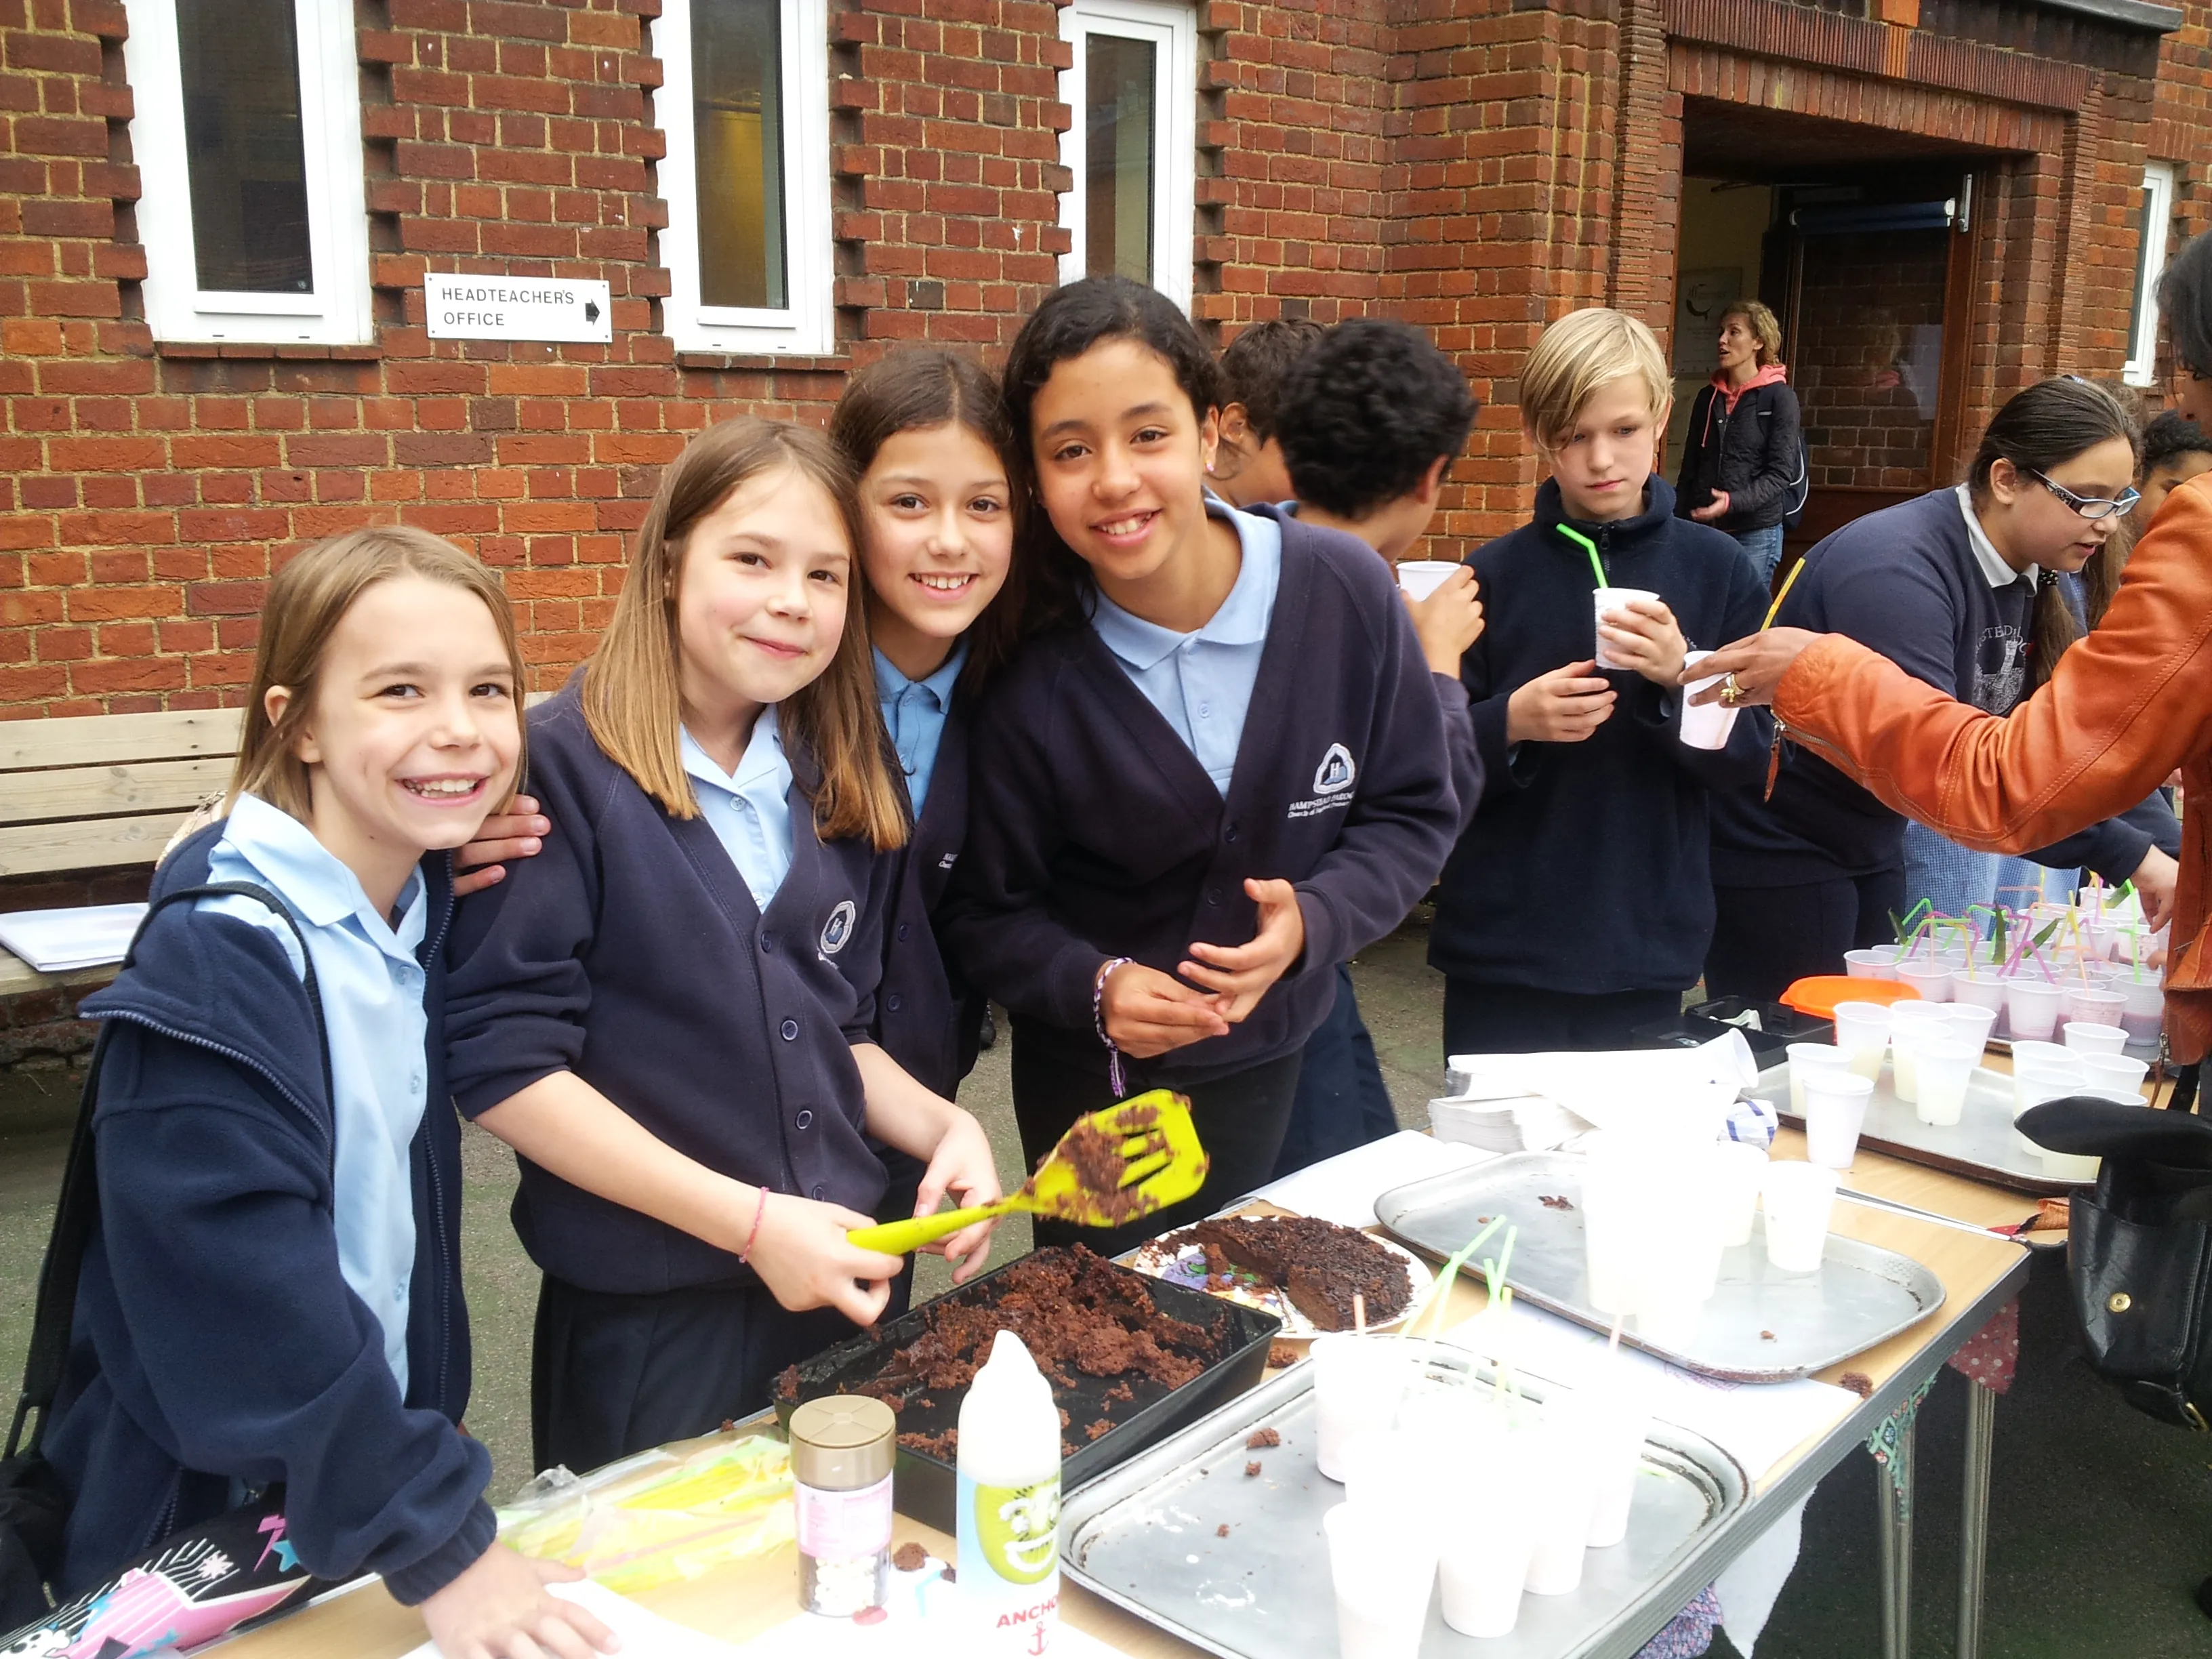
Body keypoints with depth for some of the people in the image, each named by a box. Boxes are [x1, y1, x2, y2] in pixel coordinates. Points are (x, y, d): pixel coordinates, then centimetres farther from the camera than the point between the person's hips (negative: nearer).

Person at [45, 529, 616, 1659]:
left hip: (379, 1445, 7)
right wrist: (435, 1545, -28)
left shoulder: (430, 907, -2)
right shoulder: (218, 962, -26)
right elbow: (250, 1299, -29)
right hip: (201, 1533, -6)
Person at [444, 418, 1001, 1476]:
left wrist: (942, 1127, -5)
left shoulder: (838, 792, 6)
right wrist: (749, 1221, -19)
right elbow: (502, 1062, -18)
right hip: (645, 1324, -5)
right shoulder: (561, 770, -14)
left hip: (847, 1287, 6)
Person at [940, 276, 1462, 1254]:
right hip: (1093, 1090, -1)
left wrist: (1314, 920, -22)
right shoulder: (1029, 678, -18)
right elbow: (989, 915, -7)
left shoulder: (1345, 593, -16)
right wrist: (1094, 987, -25)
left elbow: (1413, 813, -6)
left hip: (1284, 1061, 2)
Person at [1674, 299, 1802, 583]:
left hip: (1756, 532, -4)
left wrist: (1734, 502, -24)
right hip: (1702, 528, 4)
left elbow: (1780, 474, -9)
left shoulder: (1779, 397, -3)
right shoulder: (1707, 397, 12)